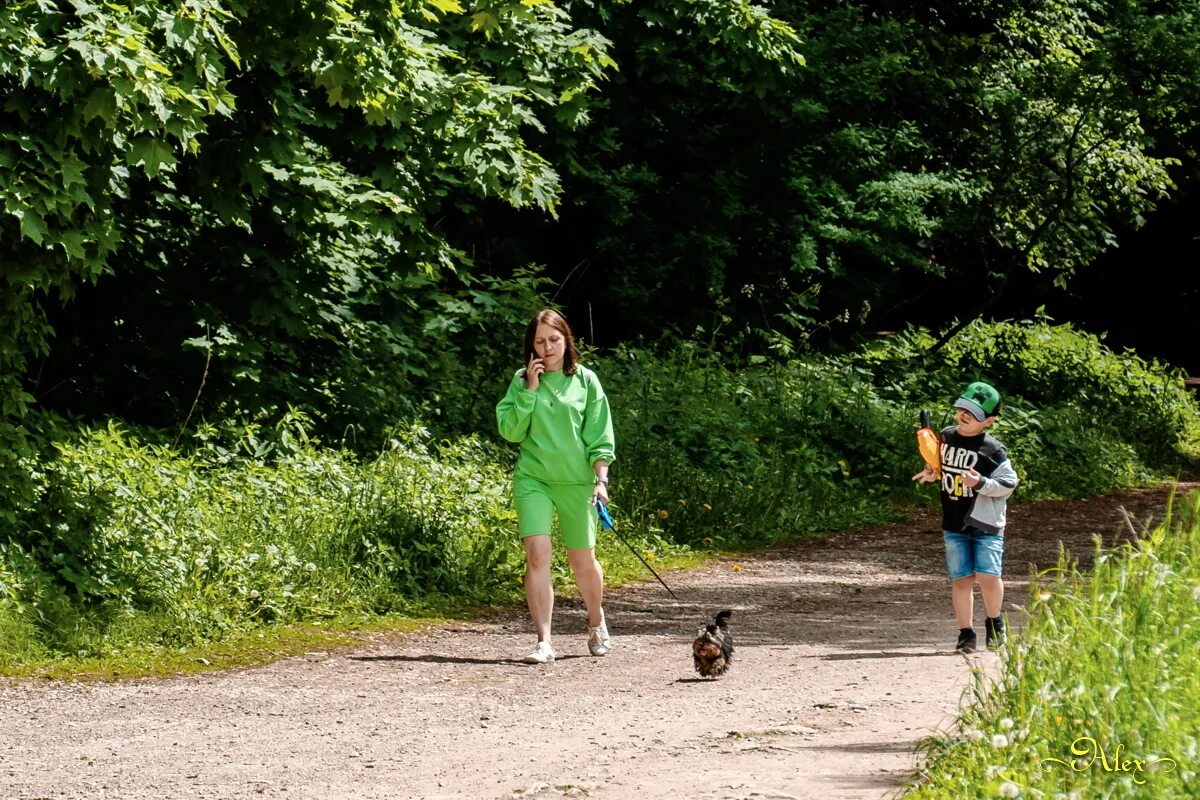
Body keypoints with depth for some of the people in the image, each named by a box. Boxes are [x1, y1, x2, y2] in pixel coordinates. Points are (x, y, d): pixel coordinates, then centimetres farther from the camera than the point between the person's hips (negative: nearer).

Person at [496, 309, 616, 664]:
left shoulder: (585, 380, 2)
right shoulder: (522, 381, 3)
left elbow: (599, 437, 3)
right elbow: (510, 431, -4)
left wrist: (601, 479, -5)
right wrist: (529, 391, -10)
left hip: (577, 481, 0)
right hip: (532, 479, 0)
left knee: (583, 561, 10)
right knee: (537, 554, -15)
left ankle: (596, 622, 38)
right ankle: (544, 642, -13)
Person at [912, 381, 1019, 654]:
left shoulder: (993, 450, -11)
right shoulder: (946, 437, 5)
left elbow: (1008, 483, -11)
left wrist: (981, 483, -23)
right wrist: (933, 474, 5)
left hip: (986, 523, -4)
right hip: (954, 523, 4)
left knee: (987, 575, -12)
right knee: (961, 579, 1)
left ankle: (994, 622, 14)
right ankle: (966, 633, 10)